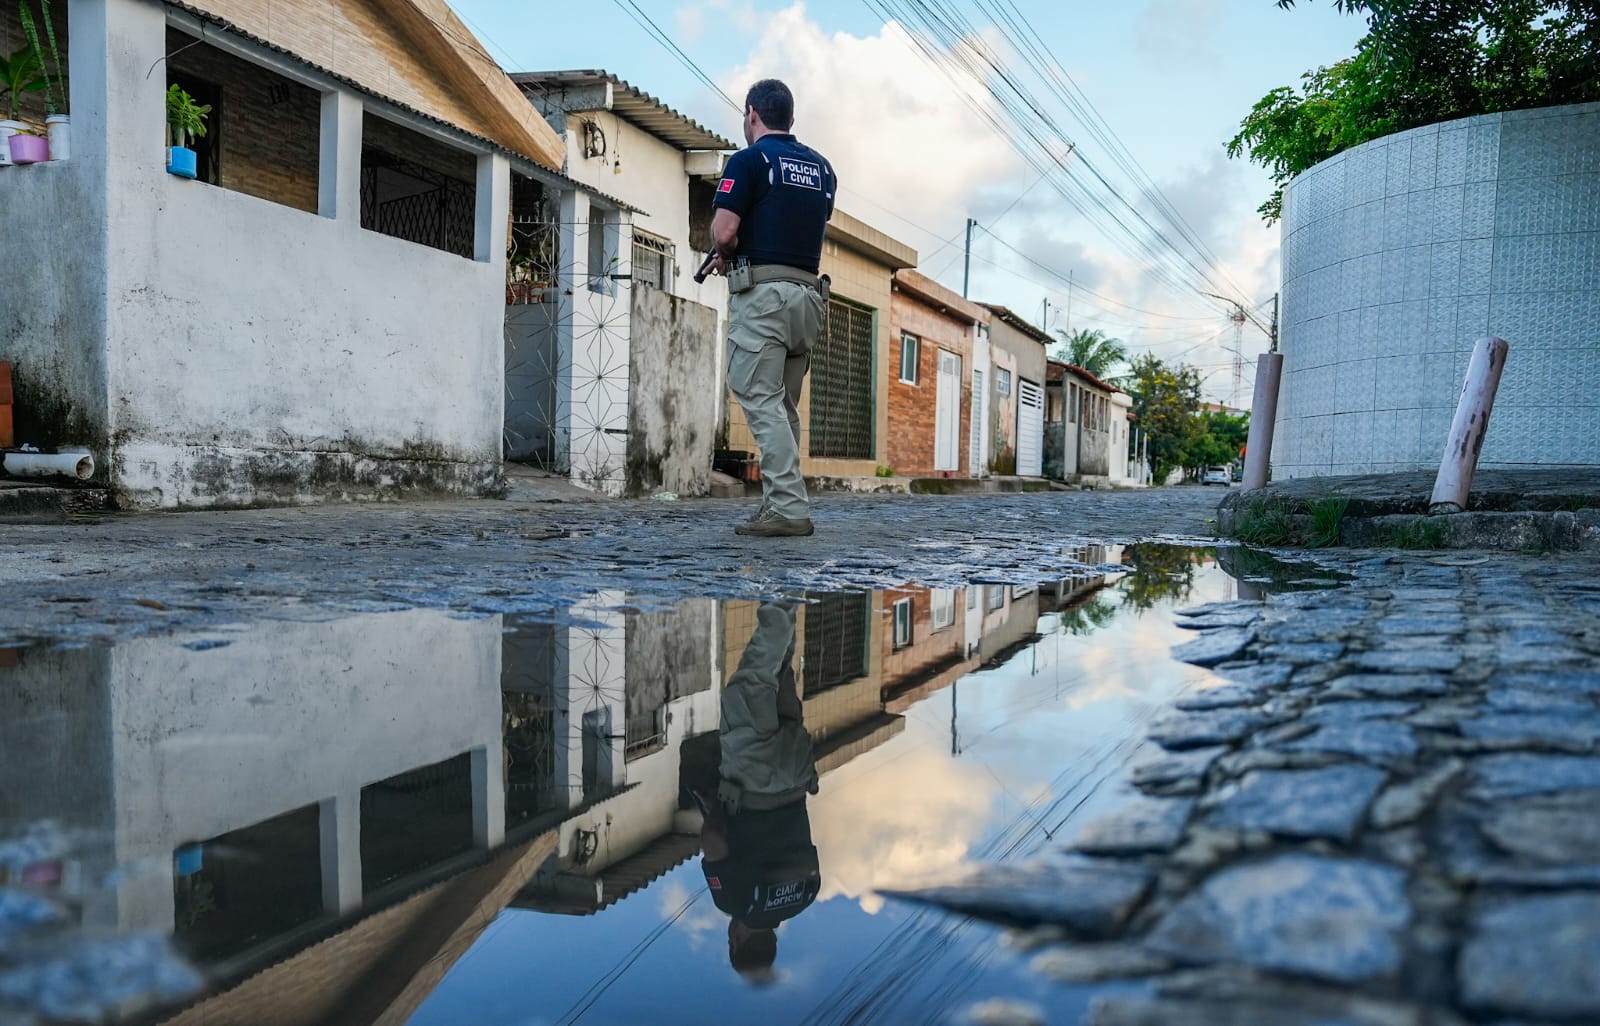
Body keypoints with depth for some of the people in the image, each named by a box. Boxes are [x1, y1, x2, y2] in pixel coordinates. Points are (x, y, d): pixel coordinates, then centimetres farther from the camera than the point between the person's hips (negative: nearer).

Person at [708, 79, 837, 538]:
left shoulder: (750, 159, -4)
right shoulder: (822, 166, 17)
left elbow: (724, 232, -12)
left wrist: (725, 253, 12)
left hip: (762, 292, -7)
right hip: (809, 291, 7)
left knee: (763, 401, -8)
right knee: (785, 407, 12)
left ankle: (789, 507, -14)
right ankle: (779, 502, 14)